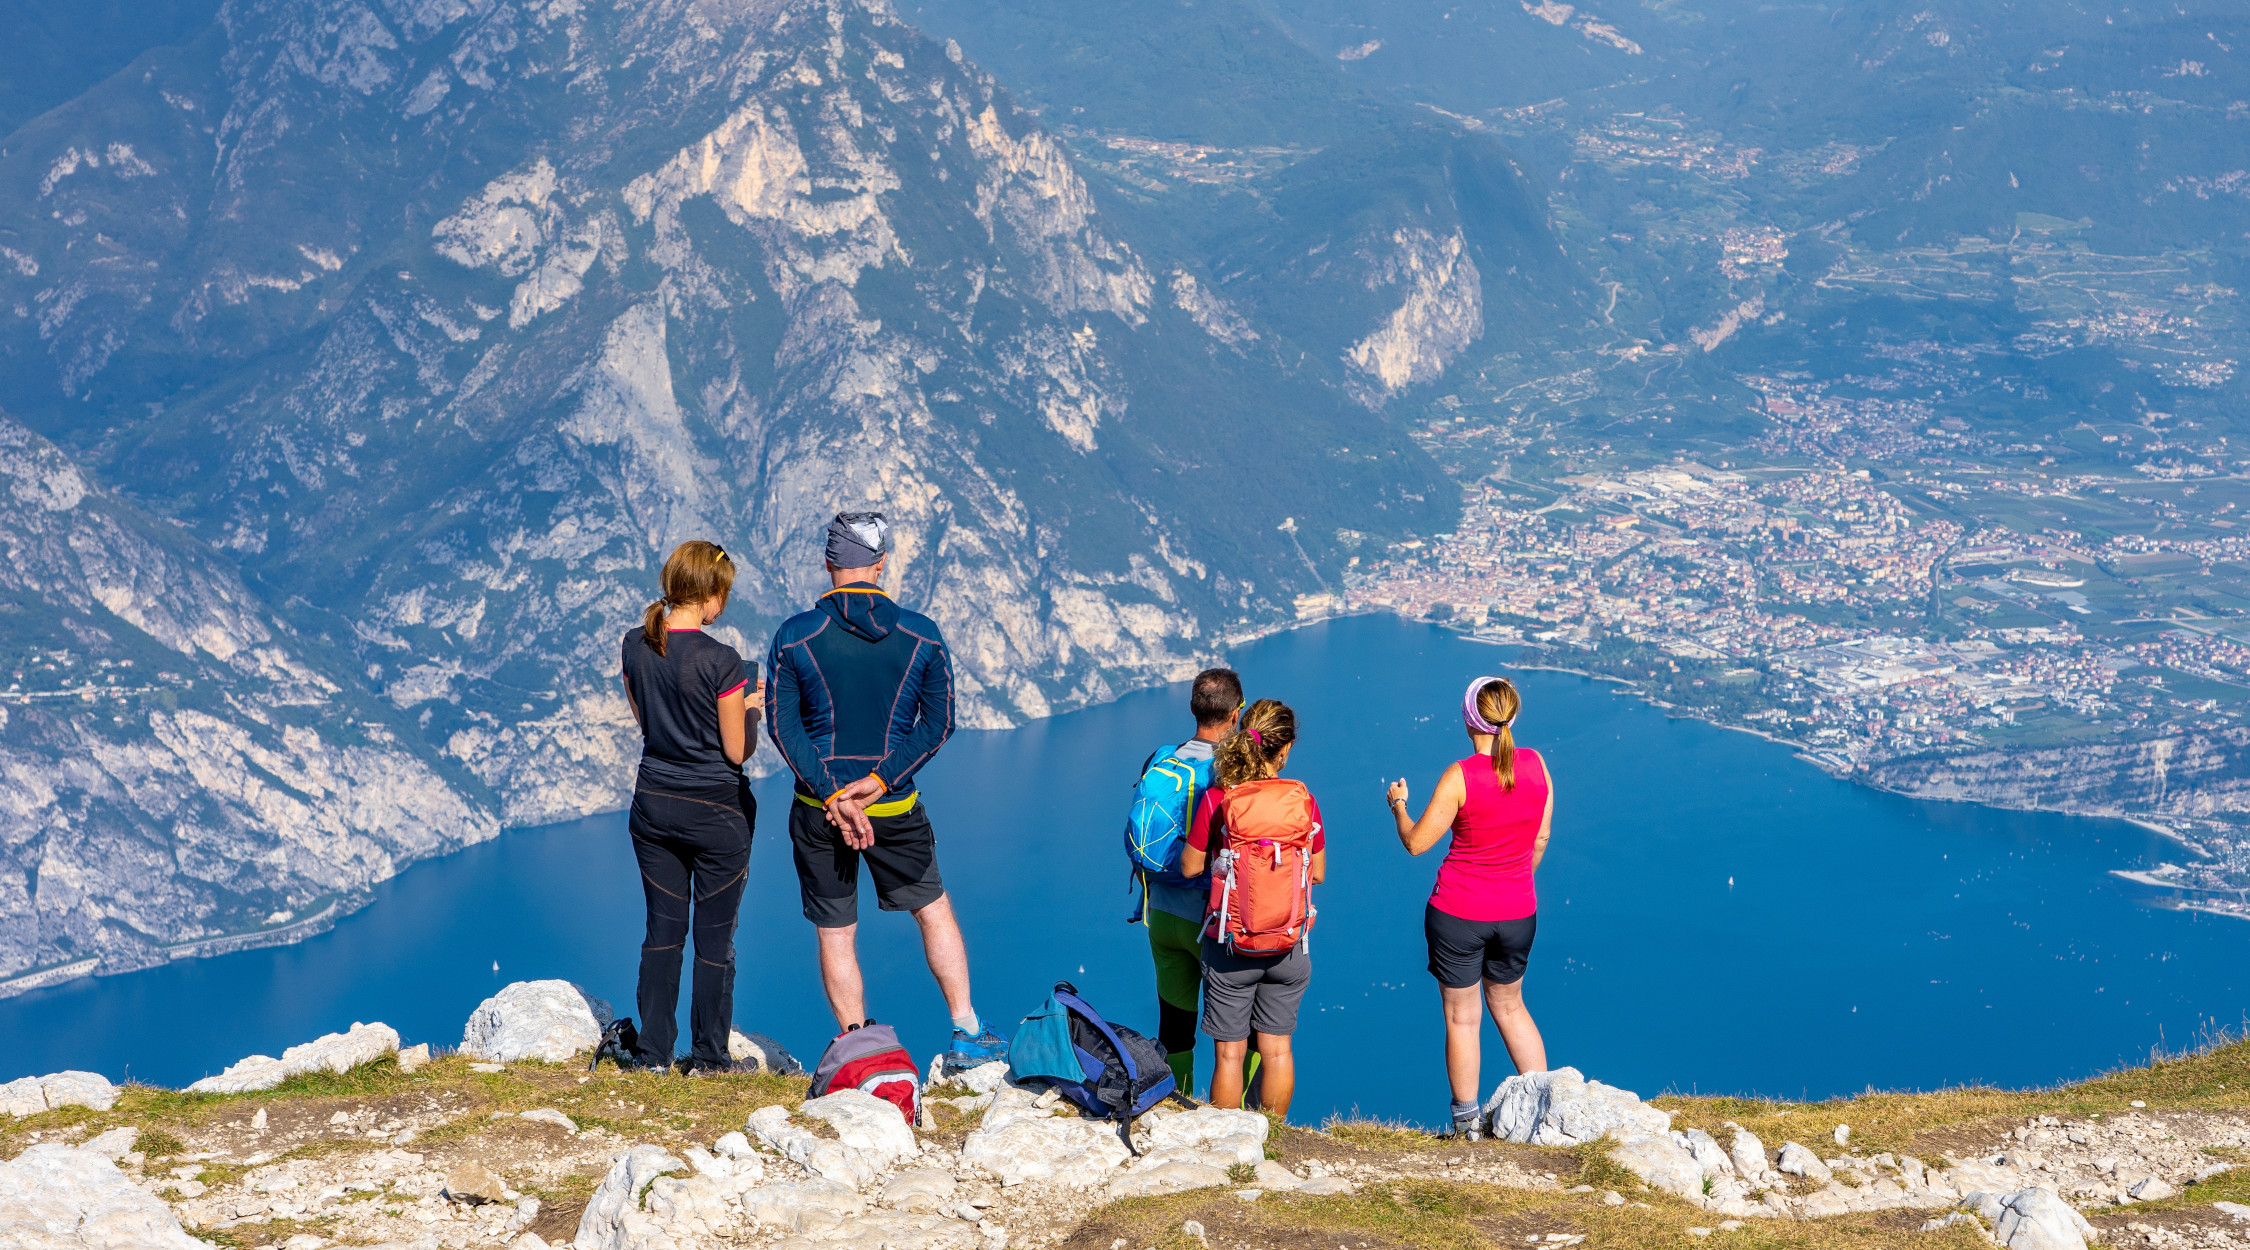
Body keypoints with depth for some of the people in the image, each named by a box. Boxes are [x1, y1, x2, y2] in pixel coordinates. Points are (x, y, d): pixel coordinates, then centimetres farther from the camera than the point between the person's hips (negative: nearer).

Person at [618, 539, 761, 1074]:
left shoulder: (635, 645, -2)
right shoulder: (720, 660, -20)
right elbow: (737, 751, -13)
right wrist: (750, 706, 5)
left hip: (653, 804, 5)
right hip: (715, 810, -5)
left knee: (663, 930, 14)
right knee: (715, 936, 8)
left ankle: (653, 1050, 16)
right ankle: (707, 1056, 15)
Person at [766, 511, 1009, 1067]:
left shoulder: (795, 636, -7)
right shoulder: (922, 636, -4)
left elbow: (782, 725, -10)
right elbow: (939, 724, -5)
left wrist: (832, 795, -12)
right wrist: (878, 781, -11)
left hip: (818, 811, -1)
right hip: (896, 811, 1)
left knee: (836, 934, 10)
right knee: (934, 909, 20)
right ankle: (967, 1035, 22)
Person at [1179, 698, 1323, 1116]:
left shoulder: (1217, 800, -13)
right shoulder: (1303, 800, -7)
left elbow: (1190, 866, -5)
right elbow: (1318, 874, 2)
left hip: (1230, 945, -2)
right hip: (1289, 946, 2)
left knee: (1229, 1051, 8)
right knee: (1277, 1046, 15)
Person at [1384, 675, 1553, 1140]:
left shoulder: (1460, 776, -19)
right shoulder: (1536, 765, -6)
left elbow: (1416, 842, -13)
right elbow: (1540, 840, 4)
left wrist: (1398, 804, 7)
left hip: (1458, 912, -4)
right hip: (1518, 911, 4)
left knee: (1462, 1016, 10)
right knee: (1509, 1005, 24)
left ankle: (1467, 1119, 19)